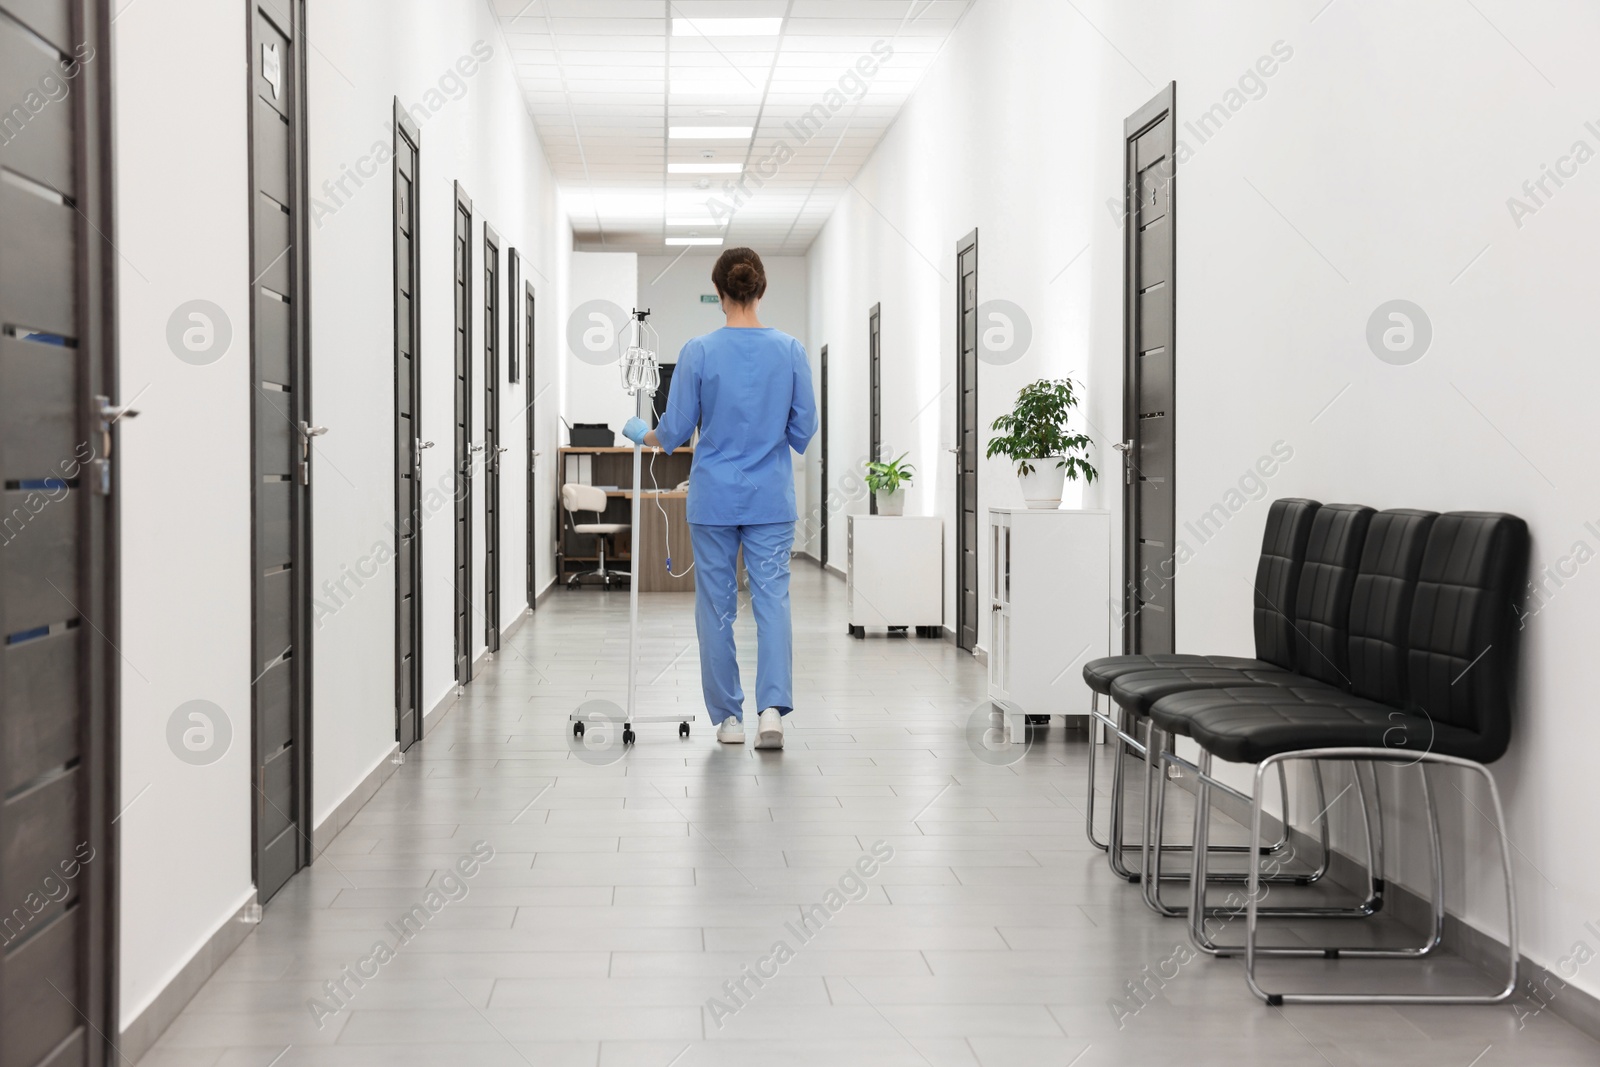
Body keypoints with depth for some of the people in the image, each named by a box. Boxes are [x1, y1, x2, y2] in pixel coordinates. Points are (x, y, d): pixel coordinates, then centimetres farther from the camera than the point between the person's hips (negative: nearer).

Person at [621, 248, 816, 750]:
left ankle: (729, 717, 16)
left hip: (714, 498, -1)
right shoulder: (790, 350, -5)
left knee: (716, 606, 9)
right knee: (772, 599, 1)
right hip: (771, 499, 1)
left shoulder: (699, 352, -10)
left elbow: (674, 432, -6)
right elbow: (803, 430, 0)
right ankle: (772, 706, -16)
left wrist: (640, 433, 15)